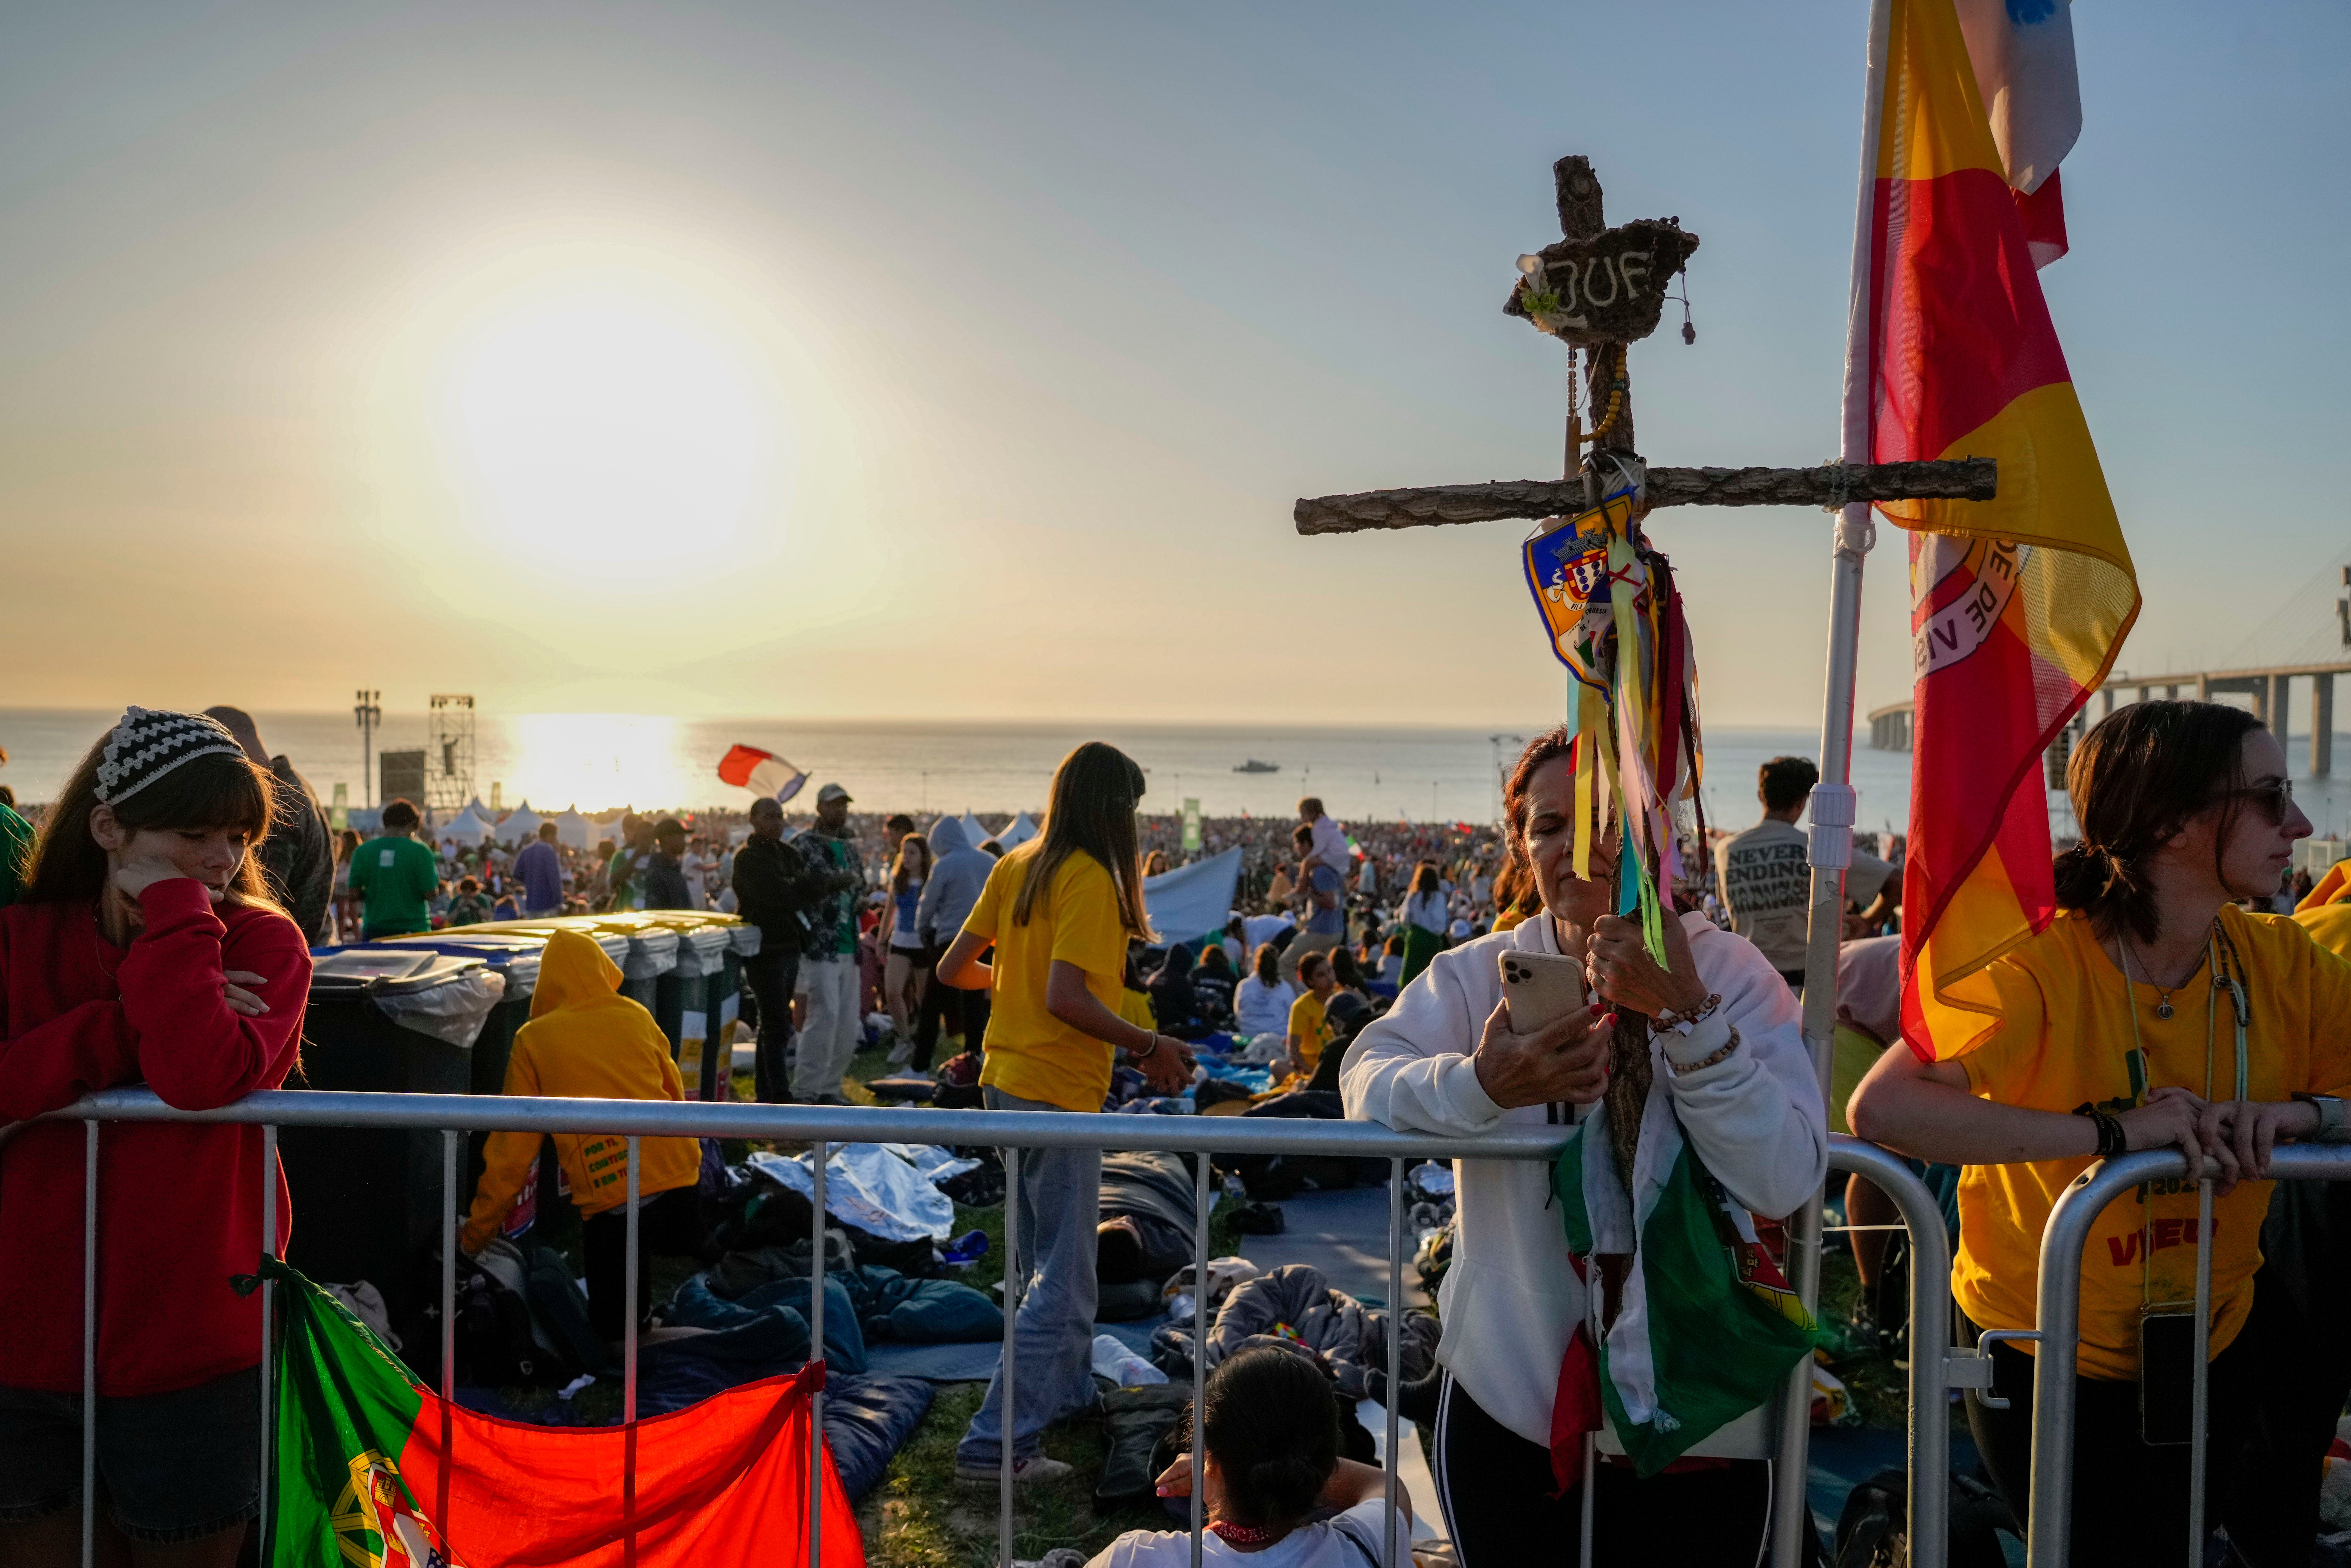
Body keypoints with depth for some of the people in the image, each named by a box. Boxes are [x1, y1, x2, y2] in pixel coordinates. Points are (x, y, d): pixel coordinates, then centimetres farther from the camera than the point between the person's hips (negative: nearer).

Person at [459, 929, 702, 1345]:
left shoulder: (533, 1039, 5)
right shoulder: (637, 1016, 11)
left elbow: (513, 1143, 6)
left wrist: (478, 1229, 16)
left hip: (608, 1191, -3)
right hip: (676, 1168, 3)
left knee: (613, 1327, 12)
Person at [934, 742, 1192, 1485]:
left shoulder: (1015, 867, 6)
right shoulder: (1092, 879, -17)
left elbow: (953, 969, 7)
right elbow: (1066, 999, -25)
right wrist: (1150, 1046, -16)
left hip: (1004, 1081, 9)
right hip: (1059, 1091, -9)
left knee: (1048, 1257, 23)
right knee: (1062, 1277, -1)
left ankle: (1068, 1387, 40)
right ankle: (998, 1443, -1)